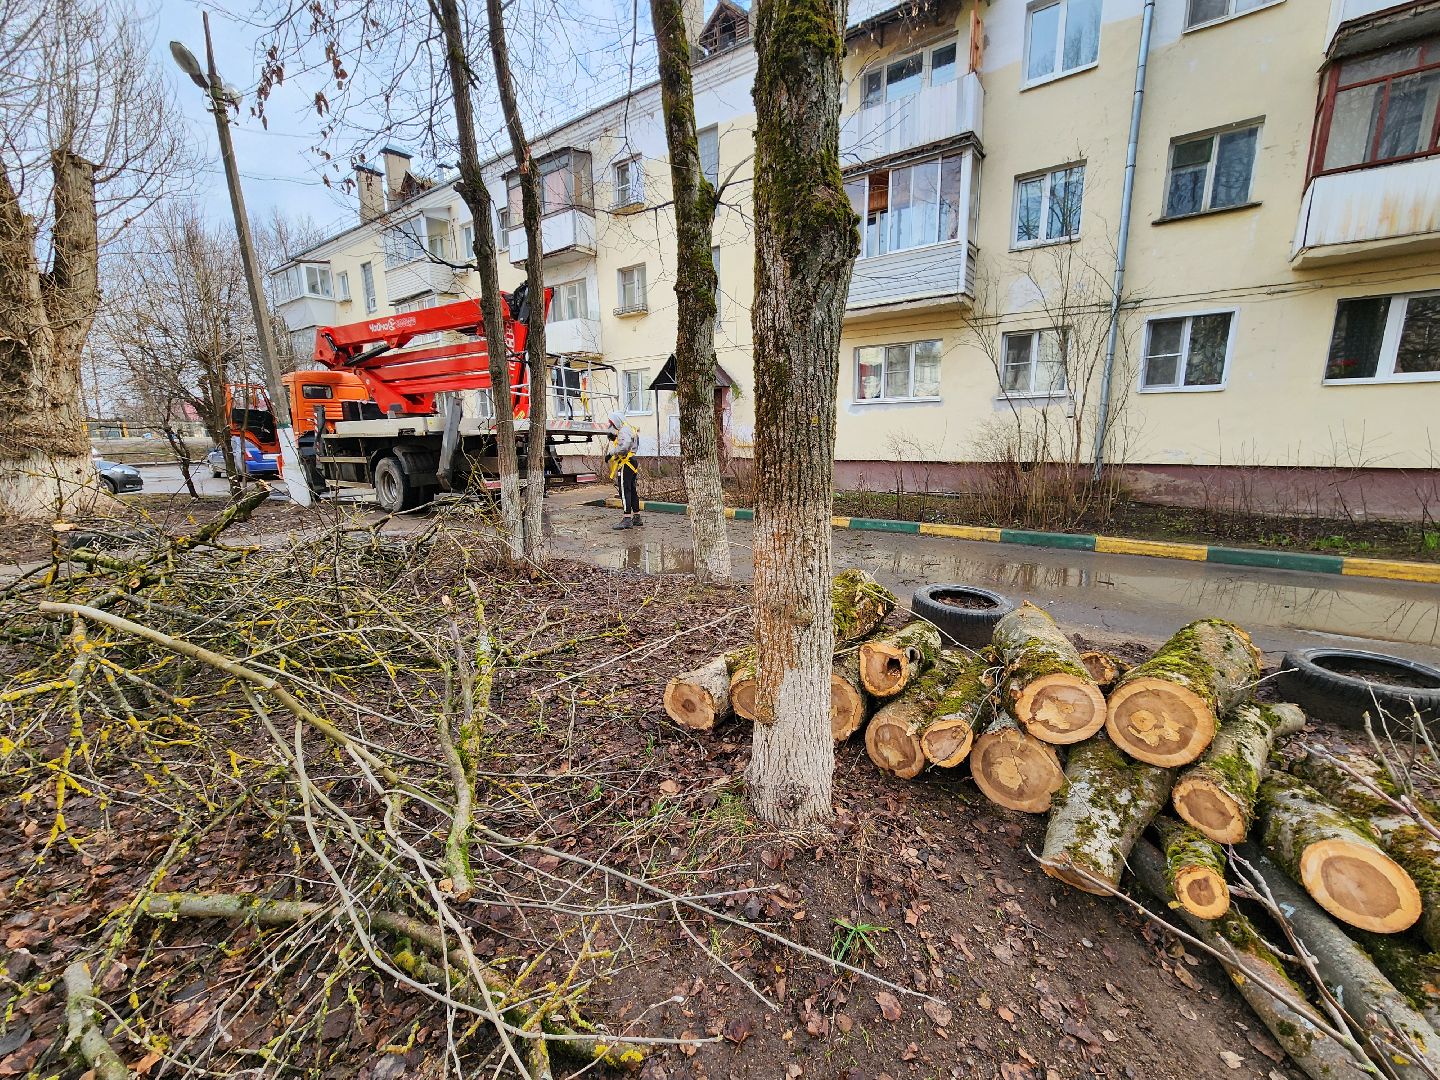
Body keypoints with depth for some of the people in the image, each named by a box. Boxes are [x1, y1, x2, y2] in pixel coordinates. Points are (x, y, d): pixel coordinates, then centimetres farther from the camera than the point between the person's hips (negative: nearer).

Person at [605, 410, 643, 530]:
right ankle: (636, 517, 19)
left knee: (625, 490, -11)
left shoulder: (624, 430, -10)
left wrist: (610, 454, -16)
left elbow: (623, 447, -25)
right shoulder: (627, 430, 23)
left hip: (626, 464, -11)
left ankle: (627, 519, -13)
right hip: (631, 464, 11)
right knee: (632, 490, 13)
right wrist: (613, 438, 4)